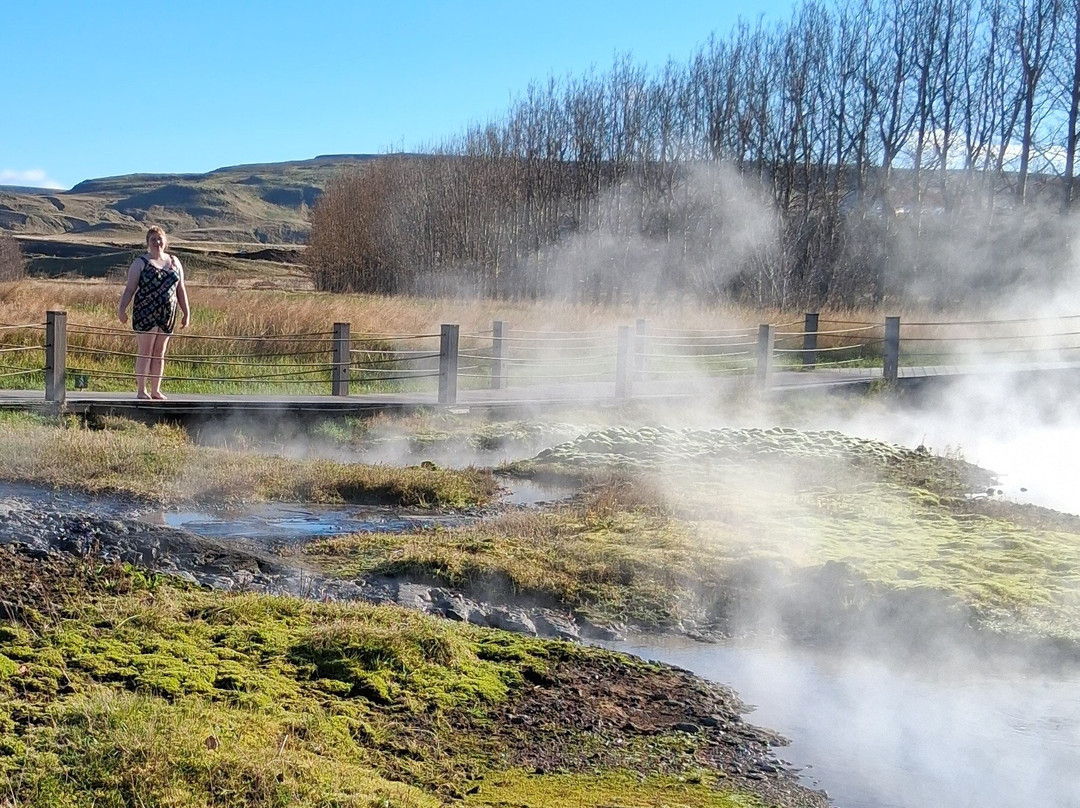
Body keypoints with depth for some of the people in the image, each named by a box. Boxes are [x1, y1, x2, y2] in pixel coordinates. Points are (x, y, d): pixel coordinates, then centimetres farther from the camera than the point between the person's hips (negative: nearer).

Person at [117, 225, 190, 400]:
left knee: (159, 353, 9)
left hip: (167, 314, 4)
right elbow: (130, 288, -4)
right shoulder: (140, 263, 0)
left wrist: (186, 312, 13)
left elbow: (180, 289, 15)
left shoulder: (174, 262, 13)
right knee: (145, 352, -4)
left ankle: (155, 390, 15)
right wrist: (122, 309, -14)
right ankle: (141, 390, 0)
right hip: (145, 313, -4)